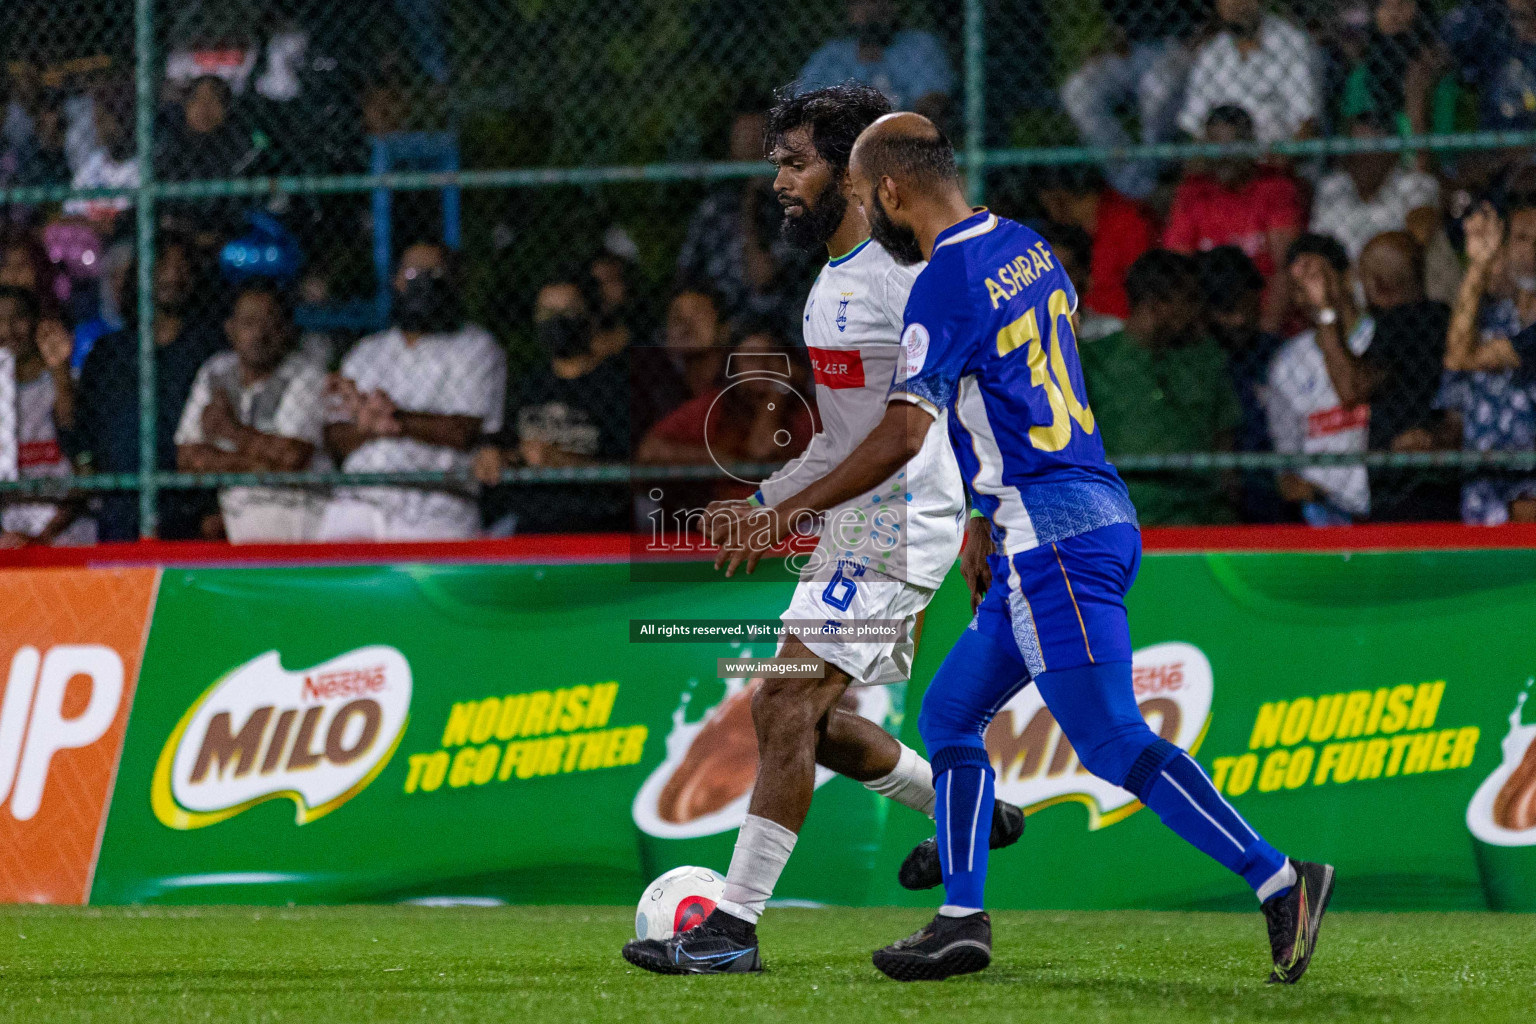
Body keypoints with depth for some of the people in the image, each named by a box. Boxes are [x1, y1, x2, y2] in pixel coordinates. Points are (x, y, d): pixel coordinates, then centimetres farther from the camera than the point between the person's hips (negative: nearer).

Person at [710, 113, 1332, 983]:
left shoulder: (948, 281, -14)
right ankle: (963, 920, 14)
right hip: (1095, 516, 10)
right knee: (949, 716, 16)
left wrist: (791, 512, -14)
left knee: (1115, 743, -11)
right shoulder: (1026, 247, 14)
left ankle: (1280, 880, -13)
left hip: (1056, 543, -10)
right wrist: (991, 520, 31)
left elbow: (905, 435, -21)